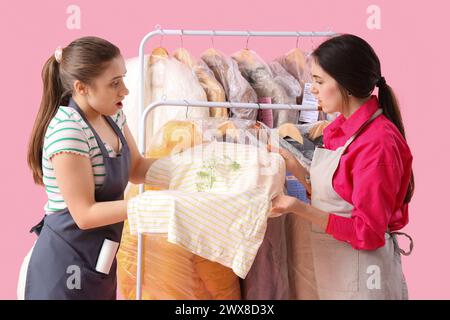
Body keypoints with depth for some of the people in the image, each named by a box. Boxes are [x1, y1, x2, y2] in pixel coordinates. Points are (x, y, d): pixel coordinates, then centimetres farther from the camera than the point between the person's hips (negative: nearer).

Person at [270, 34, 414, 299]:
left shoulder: (378, 143, -21)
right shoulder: (341, 128, 4)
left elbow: (368, 233, -21)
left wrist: (300, 208, -28)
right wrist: (292, 165, -2)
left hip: (359, 277, -8)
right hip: (329, 267, 8)